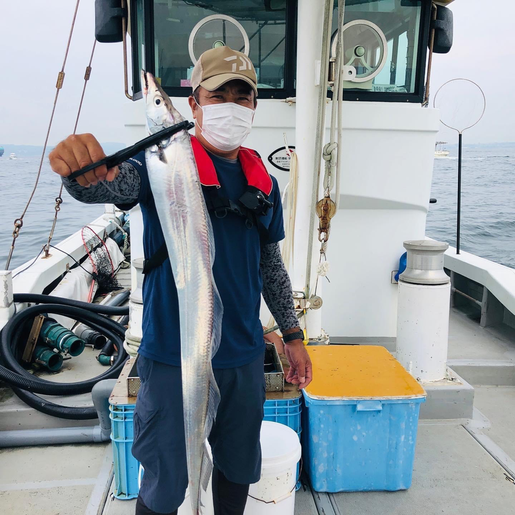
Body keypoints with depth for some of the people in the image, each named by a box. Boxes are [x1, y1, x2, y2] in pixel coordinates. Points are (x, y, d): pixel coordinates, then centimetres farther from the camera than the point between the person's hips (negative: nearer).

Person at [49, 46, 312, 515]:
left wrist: (292, 336, 12)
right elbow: (113, 183, -29)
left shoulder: (263, 181, 7)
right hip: (175, 358, -5)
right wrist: (84, 172, -53)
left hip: (245, 357, 5)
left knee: (239, 468, 22)